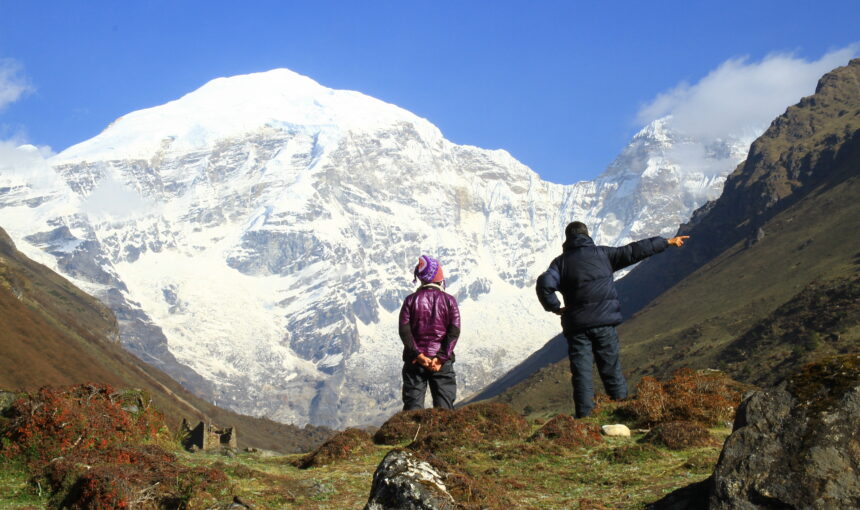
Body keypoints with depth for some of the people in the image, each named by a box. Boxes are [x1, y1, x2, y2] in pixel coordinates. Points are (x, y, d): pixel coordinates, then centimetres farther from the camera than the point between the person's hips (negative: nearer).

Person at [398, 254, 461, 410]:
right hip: (442, 362, 0)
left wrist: (418, 355, -10)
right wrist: (441, 358, -10)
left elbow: (404, 330, -7)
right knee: (444, 407, 4)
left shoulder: (411, 300, 2)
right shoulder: (449, 300, 1)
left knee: (413, 404, 3)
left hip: (415, 360, 1)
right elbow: (454, 332, -7)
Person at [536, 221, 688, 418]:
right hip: (604, 322, 1)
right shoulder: (602, 253, 6)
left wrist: (555, 307, 1)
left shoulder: (561, 262, 4)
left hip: (576, 325, 0)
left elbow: (544, 283, -12)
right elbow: (633, 252, 8)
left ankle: (584, 417, -4)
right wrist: (666, 242, 17)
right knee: (611, 368, 9)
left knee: (581, 372, 1)